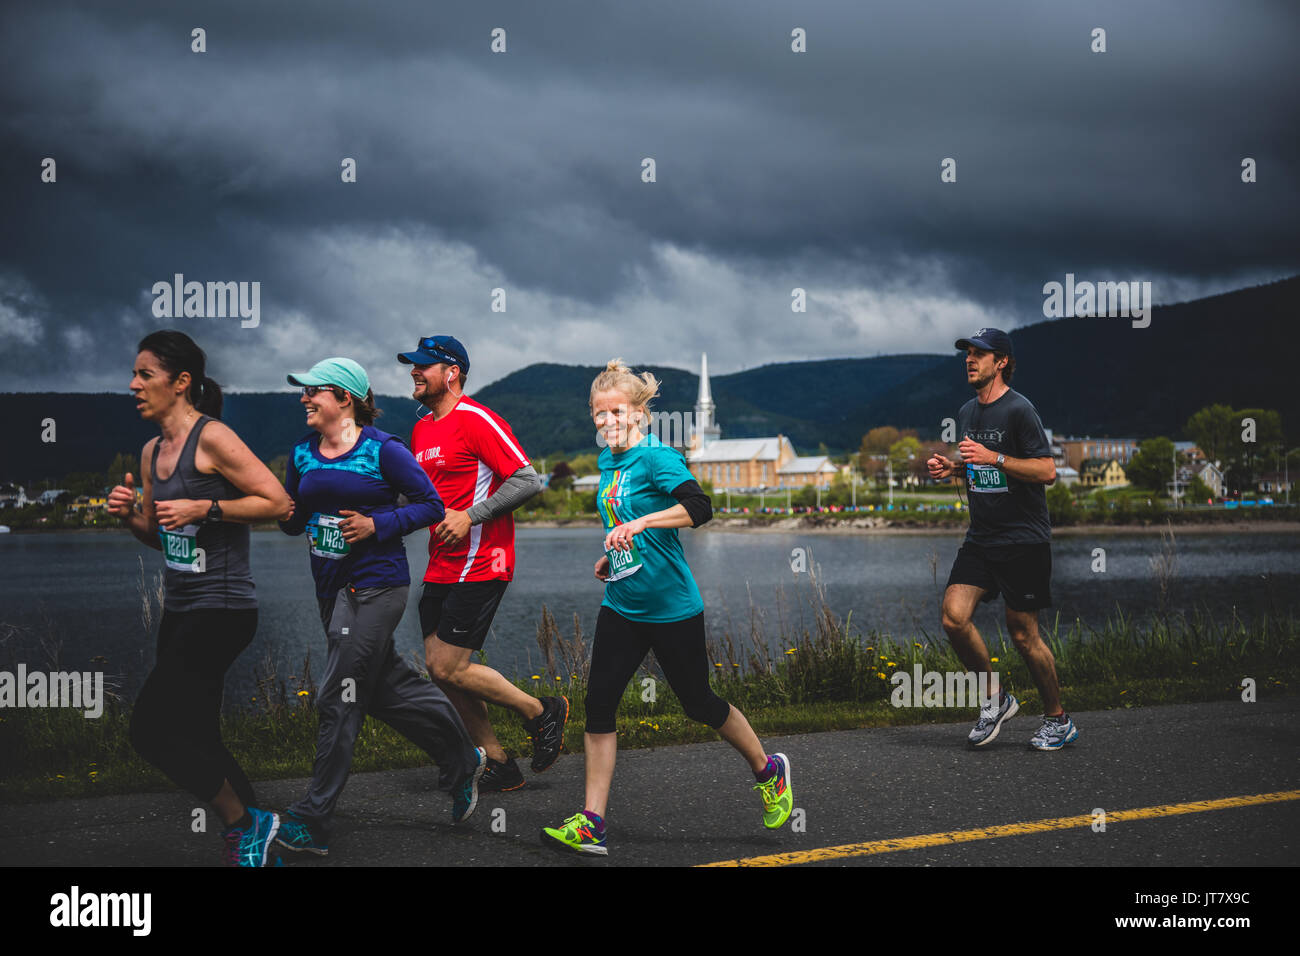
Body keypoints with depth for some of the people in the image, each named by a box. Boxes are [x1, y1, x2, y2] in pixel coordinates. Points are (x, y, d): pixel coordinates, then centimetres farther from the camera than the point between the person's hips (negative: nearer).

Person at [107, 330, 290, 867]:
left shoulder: (212, 438, -11)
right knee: (195, 738, 10)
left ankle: (244, 824, 2)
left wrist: (204, 509, -19)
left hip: (221, 610, -9)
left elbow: (278, 503, -14)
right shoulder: (152, 452, 13)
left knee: (151, 728, -13)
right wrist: (130, 516, 3)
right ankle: (252, 840, 22)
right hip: (180, 610, 9)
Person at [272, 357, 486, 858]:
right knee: (389, 689, 14)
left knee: (339, 700, -8)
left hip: (376, 585, -7)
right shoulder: (302, 454, 8)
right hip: (331, 587, 7)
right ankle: (463, 763, 33)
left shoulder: (382, 449, -10)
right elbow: (292, 520, 13)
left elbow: (431, 505, -6)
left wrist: (377, 524, -17)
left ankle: (311, 822, -4)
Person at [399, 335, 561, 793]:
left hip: (479, 565, -9)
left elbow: (527, 480, -17)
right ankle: (499, 764, 15)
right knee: (438, 668, 6)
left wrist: (471, 516, -22)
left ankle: (543, 713, 8)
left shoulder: (477, 421, -12)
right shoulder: (422, 430, 15)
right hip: (442, 567, 9)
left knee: (449, 668, -11)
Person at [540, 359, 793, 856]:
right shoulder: (608, 463, 9)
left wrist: (640, 523, -38)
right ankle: (591, 823, -4)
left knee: (699, 704, 7)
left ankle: (769, 771, 33)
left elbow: (698, 507, -30)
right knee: (598, 703, -5)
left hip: (671, 606, -7)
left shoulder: (658, 457, -15)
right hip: (622, 605, 7)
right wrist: (613, 556, 11)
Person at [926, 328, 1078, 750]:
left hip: (1024, 540, -7)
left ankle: (1058, 719, 15)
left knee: (1023, 634, -2)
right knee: (954, 617, -9)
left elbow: (1047, 471, -16)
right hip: (981, 538, 7)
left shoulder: (1018, 410, -11)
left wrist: (993, 458, -23)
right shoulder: (966, 412, 13)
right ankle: (995, 699, 9)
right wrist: (950, 469, 6)